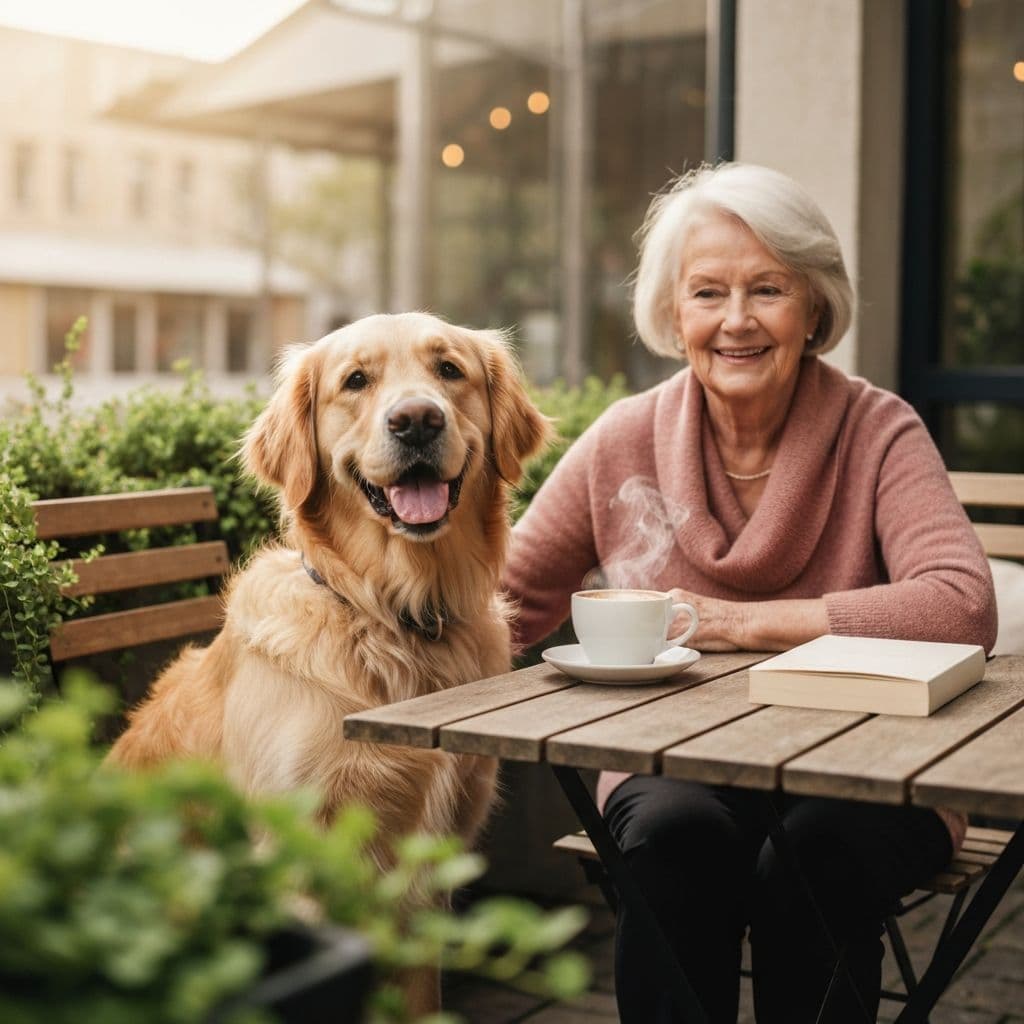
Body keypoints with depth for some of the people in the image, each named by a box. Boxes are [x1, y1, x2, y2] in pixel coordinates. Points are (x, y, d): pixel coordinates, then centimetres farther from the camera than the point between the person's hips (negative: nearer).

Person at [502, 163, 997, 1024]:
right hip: (674, 766, 2)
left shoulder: (877, 432, -7)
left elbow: (962, 608, -22)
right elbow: (507, 603, 8)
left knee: (809, 857, -32)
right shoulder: (625, 443, 0)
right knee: (673, 834, -31)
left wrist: (744, 622, -22)